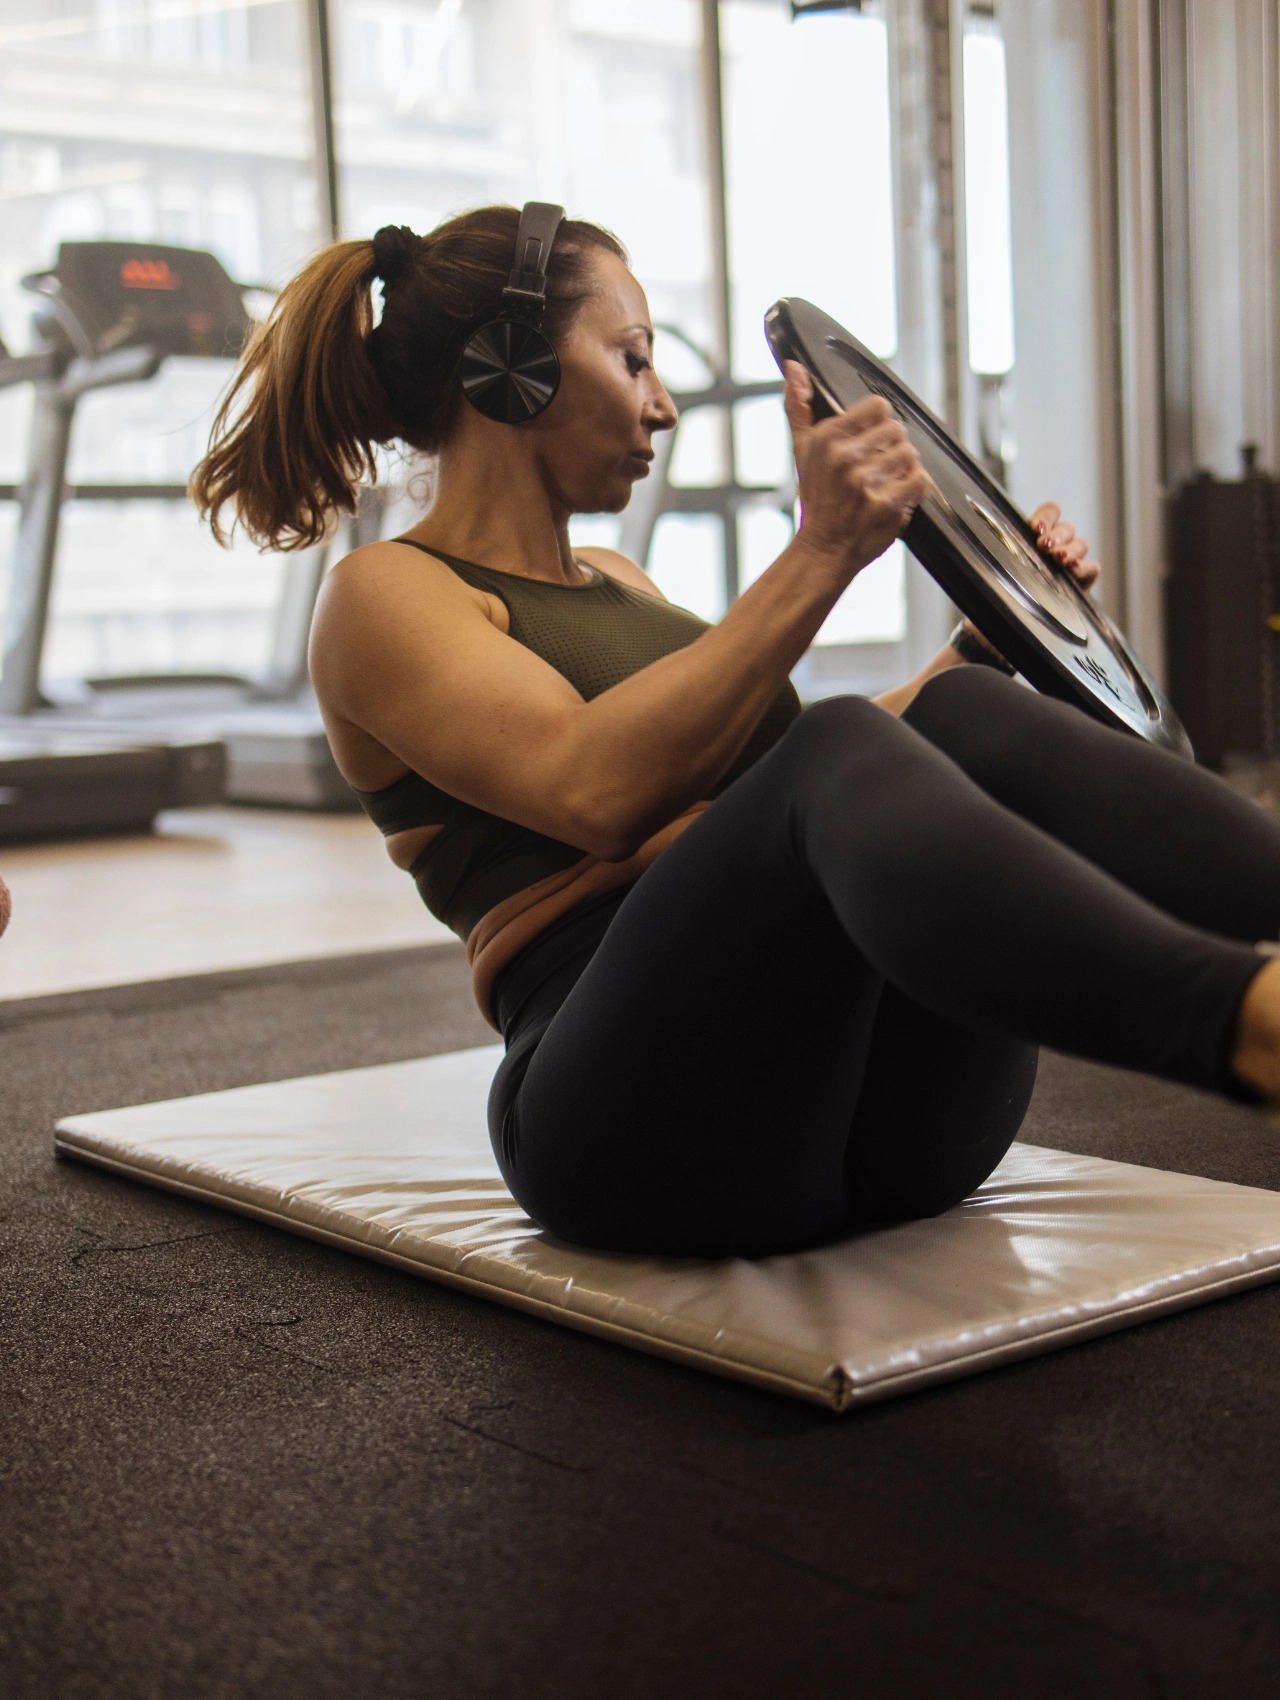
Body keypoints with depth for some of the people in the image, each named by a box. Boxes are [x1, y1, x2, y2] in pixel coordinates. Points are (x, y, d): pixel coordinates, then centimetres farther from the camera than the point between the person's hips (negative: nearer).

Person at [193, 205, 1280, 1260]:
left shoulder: (616, 583, 31)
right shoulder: (386, 596, 6)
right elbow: (600, 791, -14)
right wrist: (820, 556, -16)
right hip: (637, 1117, -6)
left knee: (958, 716, -22)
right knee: (843, 758, -33)